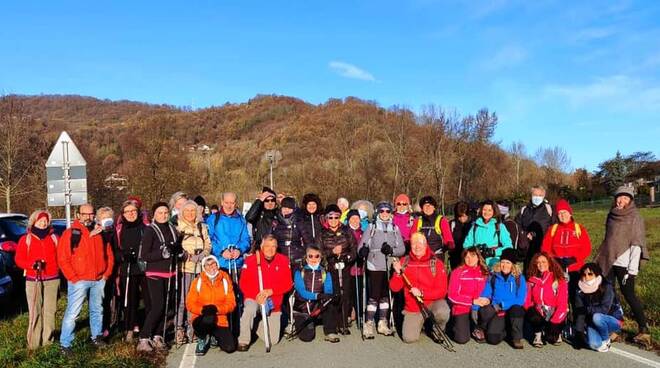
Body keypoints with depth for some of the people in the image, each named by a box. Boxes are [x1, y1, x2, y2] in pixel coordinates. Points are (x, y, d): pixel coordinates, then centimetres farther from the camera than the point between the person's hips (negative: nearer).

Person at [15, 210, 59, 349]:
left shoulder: (54, 238, 11)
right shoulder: (25, 239, 6)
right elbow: (19, 259, 2)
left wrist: (58, 270, -3)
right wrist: (32, 264, -14)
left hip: (52, 279, 2)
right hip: (33, 280, -2)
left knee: (50, 310, 4)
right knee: (34, 312, -5)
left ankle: (48, 339, 12)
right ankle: (33, 342, 2)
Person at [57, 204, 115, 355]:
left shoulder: (100, 233, 9)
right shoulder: (70, 233, -6)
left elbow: (109, 255, 14)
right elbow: (62, 259, -10)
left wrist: (106, 273, 5)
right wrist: (73, 278, -13)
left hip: (98, 280, 5)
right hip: (79, 281, -5)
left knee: (97, 310, 16)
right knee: (72, 313, -5)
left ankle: (96, 336, 31)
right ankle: (65, 344, 3)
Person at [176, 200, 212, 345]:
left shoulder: (202, 227, 17)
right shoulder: (178, 227, 4)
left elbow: (208, 245, 16)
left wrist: (202, 255, -2)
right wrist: (188, 256, -12)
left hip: (200, 267, 4)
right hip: (184, 266, -4)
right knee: (183, 299, -8)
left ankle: (191, 330, 11)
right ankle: (179, 329, 0)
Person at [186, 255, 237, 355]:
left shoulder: (225, 280, 1)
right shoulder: (198, 281, -2)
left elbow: (231, 303, -3)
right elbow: (189, 304, -5)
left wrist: (217, 309, -20)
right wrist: (202, 310, -23)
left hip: (220, 321, 2)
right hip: (201, 319, -2)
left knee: (230, 347, -13)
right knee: (208, 319, -38)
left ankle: (215, 337, 22)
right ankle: (202, 339, -2)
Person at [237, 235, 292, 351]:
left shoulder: (283, 260, -3)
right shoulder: (251, 260, -8)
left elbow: (288, 284, -6)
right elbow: (243, 284, -9)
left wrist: (270, 291, -19)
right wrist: (257, 295, -24)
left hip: (274, 305, 2)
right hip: (254, 299, -2)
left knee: (273, 340, 0)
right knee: (250, 308, -39)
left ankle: (258, 324, 30)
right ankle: (243, 341, -18)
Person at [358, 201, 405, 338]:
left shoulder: (395, 229, 11)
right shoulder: (371, 227, 4)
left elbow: (402, 249, 5)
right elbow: (362, 245, -3)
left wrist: (391, 250, -14)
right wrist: (363, 250, -26)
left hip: (390, 268, 3)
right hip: (375, 267, -3)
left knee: (386, 295, 9)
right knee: (374, 296, -7)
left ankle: (383, 324, 21)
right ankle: (369, 324, 2)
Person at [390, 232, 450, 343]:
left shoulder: (436, 263, -9)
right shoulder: (404, 262, -1)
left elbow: (441, 291, -11)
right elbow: (394, 288, -2)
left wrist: (421, 293, -23)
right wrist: (398, 273, -19)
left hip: (433, 302, -2)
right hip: (412, 308, 2)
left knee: (442, 313, -35)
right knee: (409, 338, -13)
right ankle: (421, 322, 20)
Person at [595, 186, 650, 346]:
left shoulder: (635, 217, -4)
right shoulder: (612, 215, 12)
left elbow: (637, 244, -10)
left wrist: (632, 269, -16)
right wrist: (601, 258, 13)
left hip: (624, 264, -5)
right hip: (608, 262, 5)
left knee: (628, 294, -6)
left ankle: (643, 330, 3)